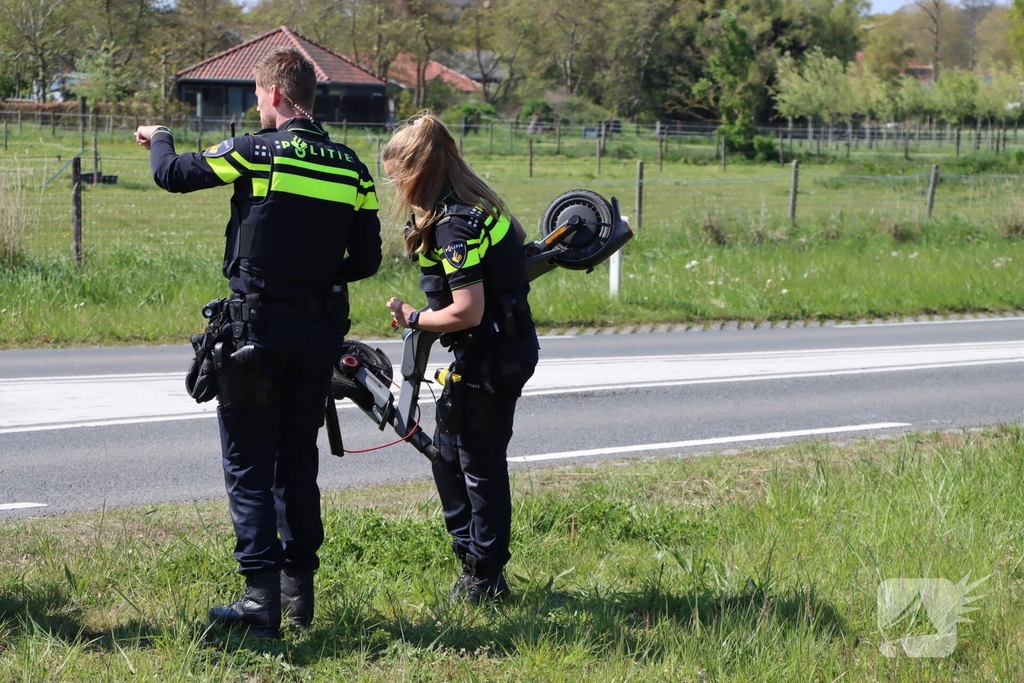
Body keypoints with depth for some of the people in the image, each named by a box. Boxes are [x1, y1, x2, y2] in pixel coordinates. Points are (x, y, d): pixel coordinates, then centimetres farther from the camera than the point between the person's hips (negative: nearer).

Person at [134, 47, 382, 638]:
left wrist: (159, 139, 23)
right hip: (321, 332, 5)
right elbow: (367, 259, 6)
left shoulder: (257, 152, -11)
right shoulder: (352, 168, 3)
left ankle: (261, 600, -5)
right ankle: (300, 588, 20)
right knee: (299, 461, 16)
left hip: (257, 325, -5)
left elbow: (173, 174, 1)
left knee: (249, 464, 0)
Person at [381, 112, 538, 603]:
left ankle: (484, 579, 14)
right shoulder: (472, 205, 7)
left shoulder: (454, 224, -22)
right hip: (507, 347, 10)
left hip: (490, 357, -10)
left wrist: (414, 319, -11)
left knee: (480, 463, 2)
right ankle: (474, 559, 28)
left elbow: (468, 311, -26)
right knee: (448, 453, 19)